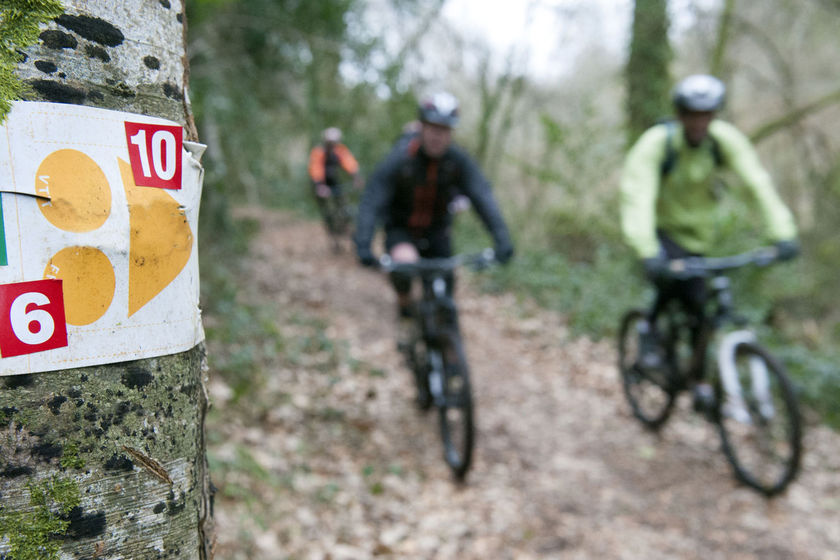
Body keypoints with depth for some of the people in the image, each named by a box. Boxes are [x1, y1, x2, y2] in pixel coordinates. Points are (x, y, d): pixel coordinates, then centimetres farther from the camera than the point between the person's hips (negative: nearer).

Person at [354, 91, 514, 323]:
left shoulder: (459, 160, -17)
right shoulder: (399, 159, -24)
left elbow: (482, 197, -26)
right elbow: (372, 202, -30)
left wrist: (501, 238, -40)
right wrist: (363, 245, -44)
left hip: (437, 232, 3)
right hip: (400, 228, -2)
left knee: (443, 289, -4)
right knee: (405, 262, -31)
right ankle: (404, 299, 2)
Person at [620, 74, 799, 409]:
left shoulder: (725, 139, -17)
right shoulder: (656, 143, -26)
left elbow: (758, 183, -20)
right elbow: (638, 196, -37)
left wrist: (783, 233, -32)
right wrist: (647, 252, -50)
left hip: (696, 233, 4)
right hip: (659, 229, -3)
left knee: (696, 307, 1)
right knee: (671, 277, -34)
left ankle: (699, 381, 20)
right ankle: (650, 330, -3)